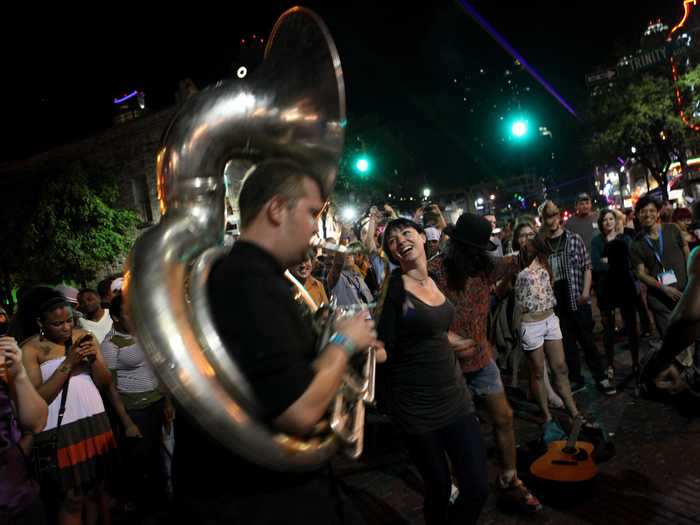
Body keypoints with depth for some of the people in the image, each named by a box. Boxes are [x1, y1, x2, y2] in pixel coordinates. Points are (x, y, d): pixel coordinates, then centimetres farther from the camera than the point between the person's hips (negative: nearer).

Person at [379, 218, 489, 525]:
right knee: (439, 488, 12)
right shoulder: (393, 288, -16)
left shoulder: (435, 278, 4)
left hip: (454, 395, 6)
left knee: (478, 488, 7)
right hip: (416, 406, -5)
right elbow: (385, 352, -16)